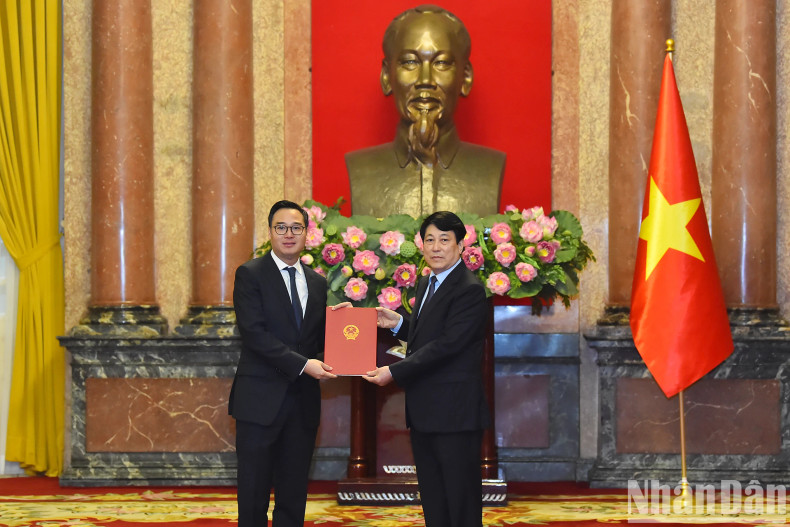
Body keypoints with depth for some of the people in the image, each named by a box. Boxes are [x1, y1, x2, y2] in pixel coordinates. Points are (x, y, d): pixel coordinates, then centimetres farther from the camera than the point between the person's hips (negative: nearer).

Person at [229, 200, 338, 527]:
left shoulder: (317, 282, 13)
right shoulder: (250, 275, -4)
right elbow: (254, 333, -14)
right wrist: (302, 364, -20)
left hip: (303, 401, 5)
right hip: (261, 399, -5)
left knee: (294, 491, 9)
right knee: (254, 491, 1)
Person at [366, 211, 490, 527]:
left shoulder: (469, 291, -14)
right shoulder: (426, 284, 15)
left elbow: (446, 344, -21)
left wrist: (394, 372, -22)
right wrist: (397, 323, 5)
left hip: (454, 413, -9)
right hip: (424, 413, 9)